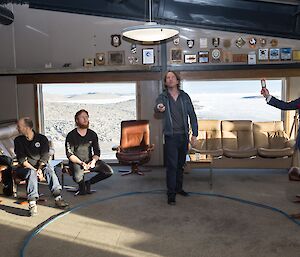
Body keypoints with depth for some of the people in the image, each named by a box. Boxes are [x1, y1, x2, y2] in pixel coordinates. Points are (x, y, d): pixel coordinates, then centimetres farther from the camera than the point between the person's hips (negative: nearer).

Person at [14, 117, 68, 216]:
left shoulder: (42, 138, 0)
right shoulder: (18, 140, 0)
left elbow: (44, 157, -6)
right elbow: (21, 159, -8)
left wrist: (39, 169, -23)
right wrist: (35, 170, -20)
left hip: (41, 166, 1)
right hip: (25, 168, -1)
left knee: (49, 170, -30)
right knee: (32, 173, -34)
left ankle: (58, 197, -36)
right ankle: (32, 204, -45)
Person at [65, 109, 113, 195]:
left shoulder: (93, 134, 6)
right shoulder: (71, 135, -5)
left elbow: (97, 152, 7)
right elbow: (69, 154, -9)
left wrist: (94, 161, -14)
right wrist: (81, 163, -20)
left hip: (90, 161, 4)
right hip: (76, 162, -4)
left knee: (109, 171, -14)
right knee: (78, 178, -35)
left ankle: (88, 183, 5)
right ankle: (82, 185, 3)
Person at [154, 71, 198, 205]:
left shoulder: (185, 96, 5)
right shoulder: (162, 97, -2)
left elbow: (192, 115, 7)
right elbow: (157, 107, -25)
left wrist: (195, 133, 1)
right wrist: (159, 108, -50)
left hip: (184, 136, 3)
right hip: (171, 136, -3)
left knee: (180, 164, 14)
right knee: (172, 165, -6)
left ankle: (179, 188, 30)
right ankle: (171, 194, 2)